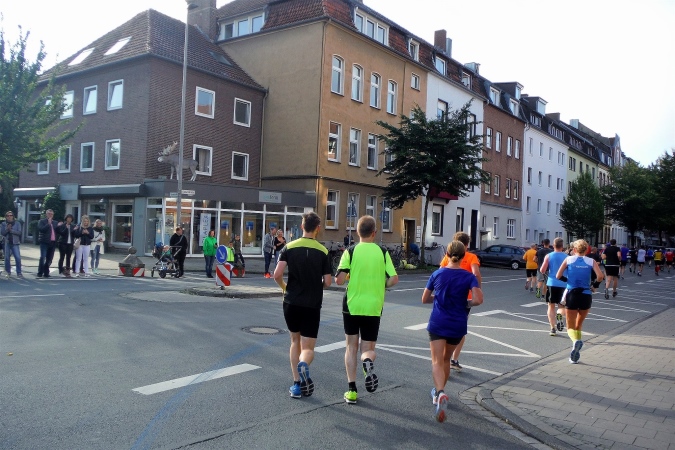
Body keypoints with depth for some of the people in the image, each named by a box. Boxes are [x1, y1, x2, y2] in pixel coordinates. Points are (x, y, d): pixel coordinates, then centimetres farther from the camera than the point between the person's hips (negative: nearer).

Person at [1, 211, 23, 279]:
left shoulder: (17, 223, 3)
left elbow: (19, 232, -7)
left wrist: (11, 230, -16)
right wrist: (7, 229, -16)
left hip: (15, 243, -2)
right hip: (6, 243, 2)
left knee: (18, 258, -9)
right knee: (7, 258, 6)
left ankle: (19, 273, -3)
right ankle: (8, 272, 18)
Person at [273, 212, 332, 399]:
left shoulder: (289, 247, -2)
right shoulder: (323, 251, -3)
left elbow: (277, 275, -9)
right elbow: (327, 282, -3)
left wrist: (285, 288, 11)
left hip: (291, 302, 2)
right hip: (312, 305, -1)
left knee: (295, 341, 19)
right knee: (308, 347, 5)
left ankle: (297, 384, 17)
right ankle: (303, 365, -29)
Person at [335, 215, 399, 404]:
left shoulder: (350, 252, -5)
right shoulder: (382, 252, -1)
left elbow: (339, 280, -11)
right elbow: (394, 279, -5)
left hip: (352, 305, 0)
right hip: (373, 307, 1)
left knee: (352, 347, 14)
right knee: (368, 348, 12)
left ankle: (352, 390, 11)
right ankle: (368, 362, -24)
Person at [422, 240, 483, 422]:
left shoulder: (437, 274, -1)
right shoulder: (469, 277, -6)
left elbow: (424, 299, 5)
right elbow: (478, 300, -19)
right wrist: (467, 303, 1)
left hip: (437, 323, -1)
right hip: (458, 325, 1)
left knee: (437, 361, -4)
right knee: (446, 359, 21)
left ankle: (440, 393, -28)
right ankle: (439, 391, 34)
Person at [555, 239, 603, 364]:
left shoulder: (568, 259, 2)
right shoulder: (591, 261, 3)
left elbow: (558, 276, -3)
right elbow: (600, 276, -11)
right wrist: (595, 284, 9)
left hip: (572, 295, -2)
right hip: (586, 296, 2)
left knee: (571, 327, 7)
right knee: (578, 326, 19)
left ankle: (576, 340, -27)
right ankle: (575, 356, 19)